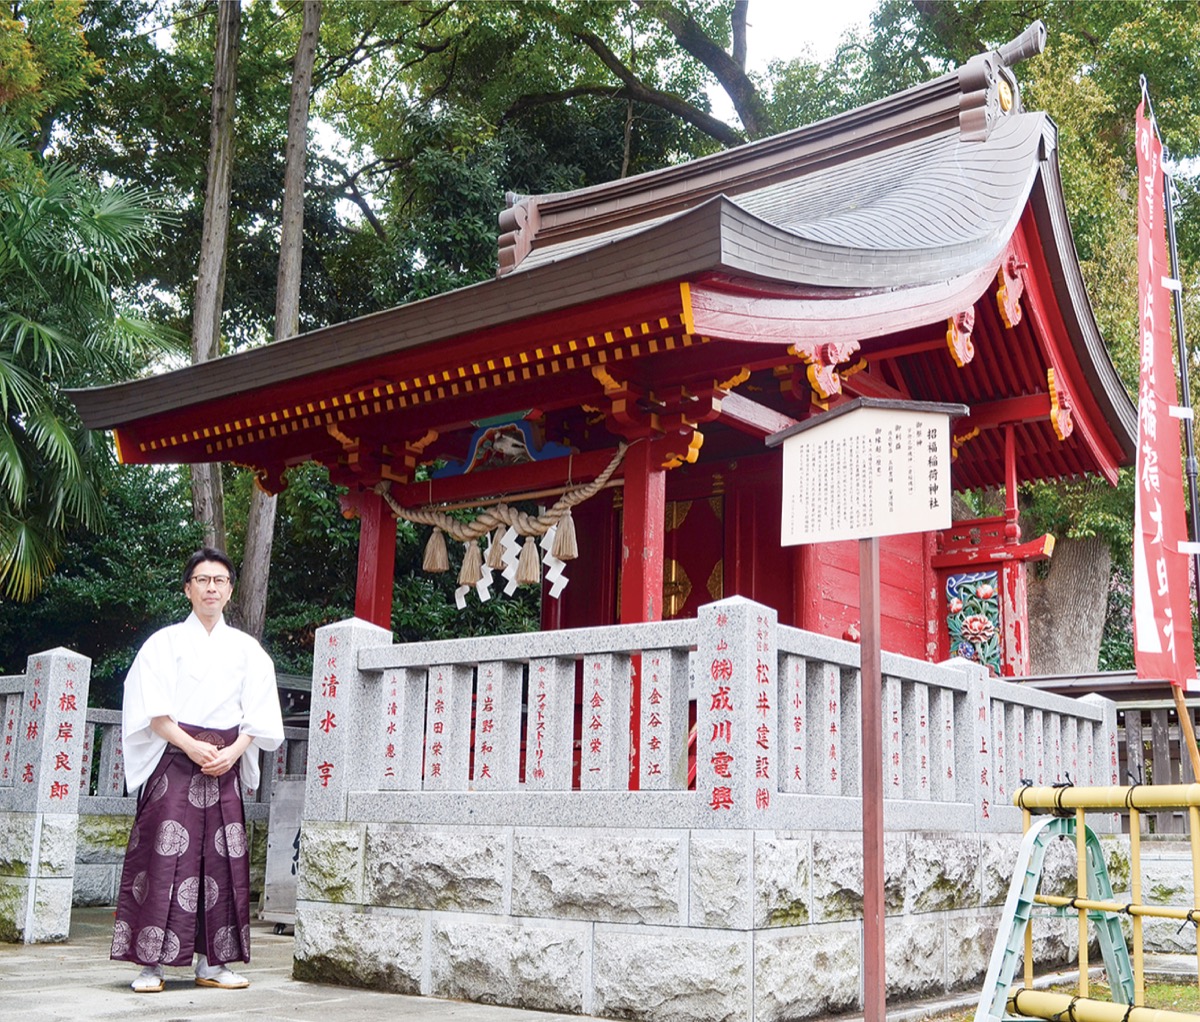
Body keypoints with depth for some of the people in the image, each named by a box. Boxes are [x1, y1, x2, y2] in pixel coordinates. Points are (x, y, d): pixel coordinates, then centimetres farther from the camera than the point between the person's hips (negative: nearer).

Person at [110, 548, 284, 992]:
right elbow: (153, 710, -2)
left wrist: (232, 752, -8)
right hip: (174, 762, -2)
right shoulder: (166, 642, 7)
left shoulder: (246, 649, 13)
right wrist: (192, 747, -14)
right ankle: (151, 963, -5)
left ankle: (211, 963, 6)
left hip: (226, 766, 3)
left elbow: (257, 714, 8)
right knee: (165, 856, -9)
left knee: (221, 860, 0)